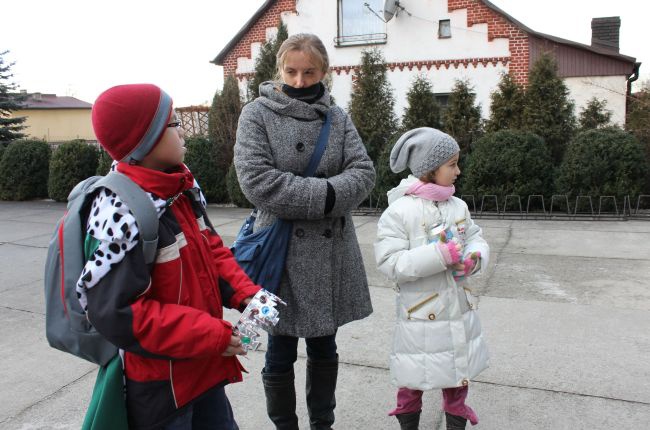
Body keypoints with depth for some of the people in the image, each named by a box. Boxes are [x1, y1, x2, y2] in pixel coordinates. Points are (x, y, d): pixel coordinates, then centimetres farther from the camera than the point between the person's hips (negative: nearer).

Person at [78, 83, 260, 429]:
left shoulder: (183, 190, 2)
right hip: (158, 385, -8)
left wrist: (243, 293, -5)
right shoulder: (123, 211, -25)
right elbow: (118, 313, -27)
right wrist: (213, 334, -23)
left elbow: (211, 249, 12)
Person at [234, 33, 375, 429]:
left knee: (324, 346, 18)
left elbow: (364, 173, -6)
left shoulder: (337, 117, 5)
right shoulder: (257, 115, -5)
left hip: (332, 250, 4)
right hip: (281, 250, -3)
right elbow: (257, 180, -17)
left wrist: (306, 196, -21)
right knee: (281, 353, 10)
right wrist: (324, 194, -19)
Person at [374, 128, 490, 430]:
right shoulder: (398, 211, -16)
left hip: (459, 308, 6)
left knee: (459, 372, 21)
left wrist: (474, 257, -13)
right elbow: (389, 262, -21)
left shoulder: (458, 206, 3)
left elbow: (476, 238, 11)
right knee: (414, 380, 10)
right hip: (421, 313, -5)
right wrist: (440, 255, -26)